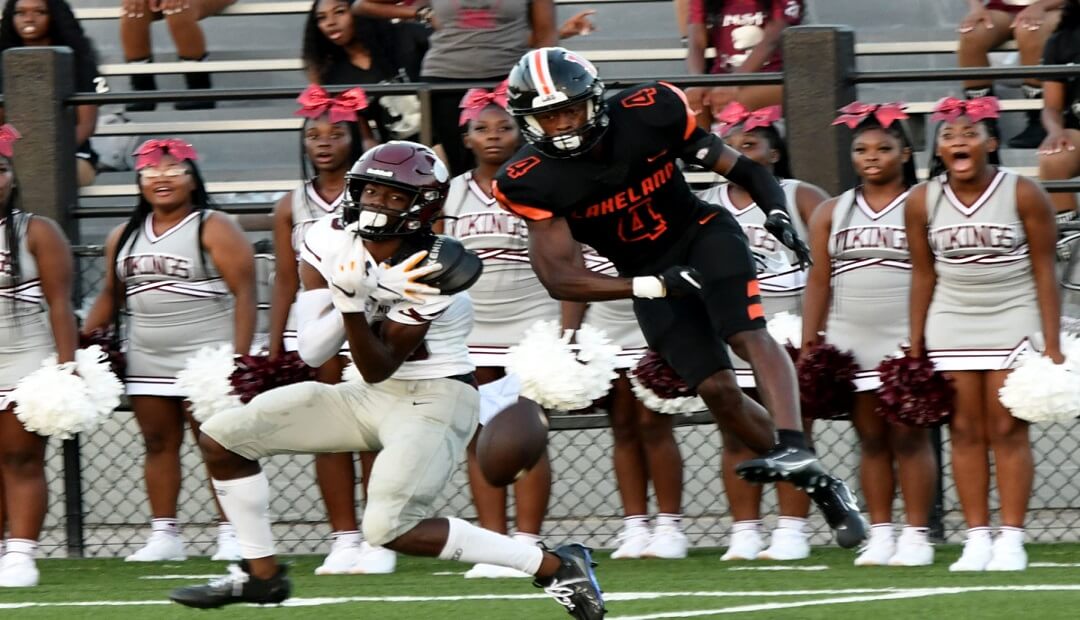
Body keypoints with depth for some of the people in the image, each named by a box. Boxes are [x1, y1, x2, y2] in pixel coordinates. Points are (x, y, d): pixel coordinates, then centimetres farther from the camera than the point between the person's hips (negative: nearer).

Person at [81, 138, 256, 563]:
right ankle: (164, 535, 11)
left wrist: (239, 357, -19)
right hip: (146, 364, 6)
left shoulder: (214, 230, -5)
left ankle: (231, 534, -3)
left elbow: (244, 293, -11)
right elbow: (111, 297, 20)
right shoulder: (124, 237, 14)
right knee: (158, 444, 7)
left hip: (205, 361, -6)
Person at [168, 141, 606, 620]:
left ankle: (555, 567, -17)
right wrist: (350, 298, -26)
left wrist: (355, 303, -36)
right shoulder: (331, 241, -5)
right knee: (223, 437, 0)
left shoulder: (425, 275, -23)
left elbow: (379, 369, -22)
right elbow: (312, 348, -10)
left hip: (434, 399, -7)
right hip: (370, 398, 8)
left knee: (389, 527, -27)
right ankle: (260, 573, 13)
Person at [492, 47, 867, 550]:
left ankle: (795, 450, -42)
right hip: (648, 275, 1)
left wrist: (777, 212, -23)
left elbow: (737, 167, -6)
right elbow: (559, 278, -20)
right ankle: (821, 488, 4)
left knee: (749, 336, -26)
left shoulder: (649, 114, -18)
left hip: (702, 233, -1)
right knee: (717, 390, -6)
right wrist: (652, 286, -29)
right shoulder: (531, 182, -19)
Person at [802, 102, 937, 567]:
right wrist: (808, 347, 5)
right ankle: (880, 534, 9)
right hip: (851, 344, 3)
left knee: (909, 436, -4)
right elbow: (819, 281, 10)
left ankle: (916, 536, -2)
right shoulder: (832, 214, 12)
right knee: (871, 438, 5)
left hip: (907, 343, -3)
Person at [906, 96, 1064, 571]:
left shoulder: (1023, 195, -8)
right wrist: (915, 346, 6)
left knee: (1008, 430, -5)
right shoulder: (922, 201, -1)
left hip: (1013, 322, -3)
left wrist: (1052, 345, -9)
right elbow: (923, 274, 7)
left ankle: (1011, 538, -4)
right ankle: (977, 538, 3)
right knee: (965, 431, 1)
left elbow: (1044, 270, -5)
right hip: (951, 326, 3)